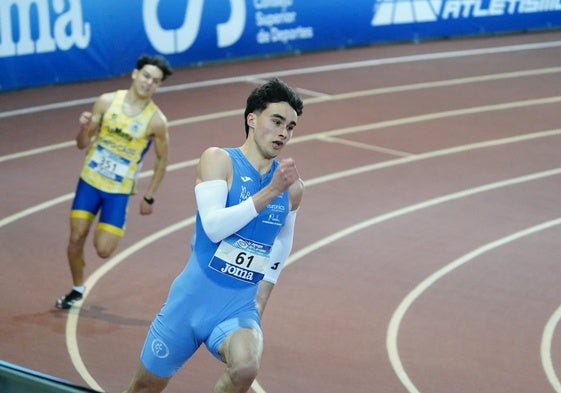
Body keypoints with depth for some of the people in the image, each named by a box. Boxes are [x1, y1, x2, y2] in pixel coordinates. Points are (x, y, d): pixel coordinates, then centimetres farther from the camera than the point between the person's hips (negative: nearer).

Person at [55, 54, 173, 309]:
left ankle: (111, 230, 29)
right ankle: (77, 289, 25)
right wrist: (84, 128, -23)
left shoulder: (156, 121, -13)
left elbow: (162, 159, 1)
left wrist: (149, 197, 1)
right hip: (90, 181, 2)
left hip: (119, 191, -2)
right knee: (76, 238, 0)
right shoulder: (107, 102, -7)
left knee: (103, 250, -8)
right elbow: (82, 144, -1)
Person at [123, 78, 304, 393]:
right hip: (192, 298, -1)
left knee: (246, 368, -31)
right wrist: (270, 191, -25)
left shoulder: (293, 187, 3)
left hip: (241, 307, 2)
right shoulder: (219, 160, -8)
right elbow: (213, 226, -23)